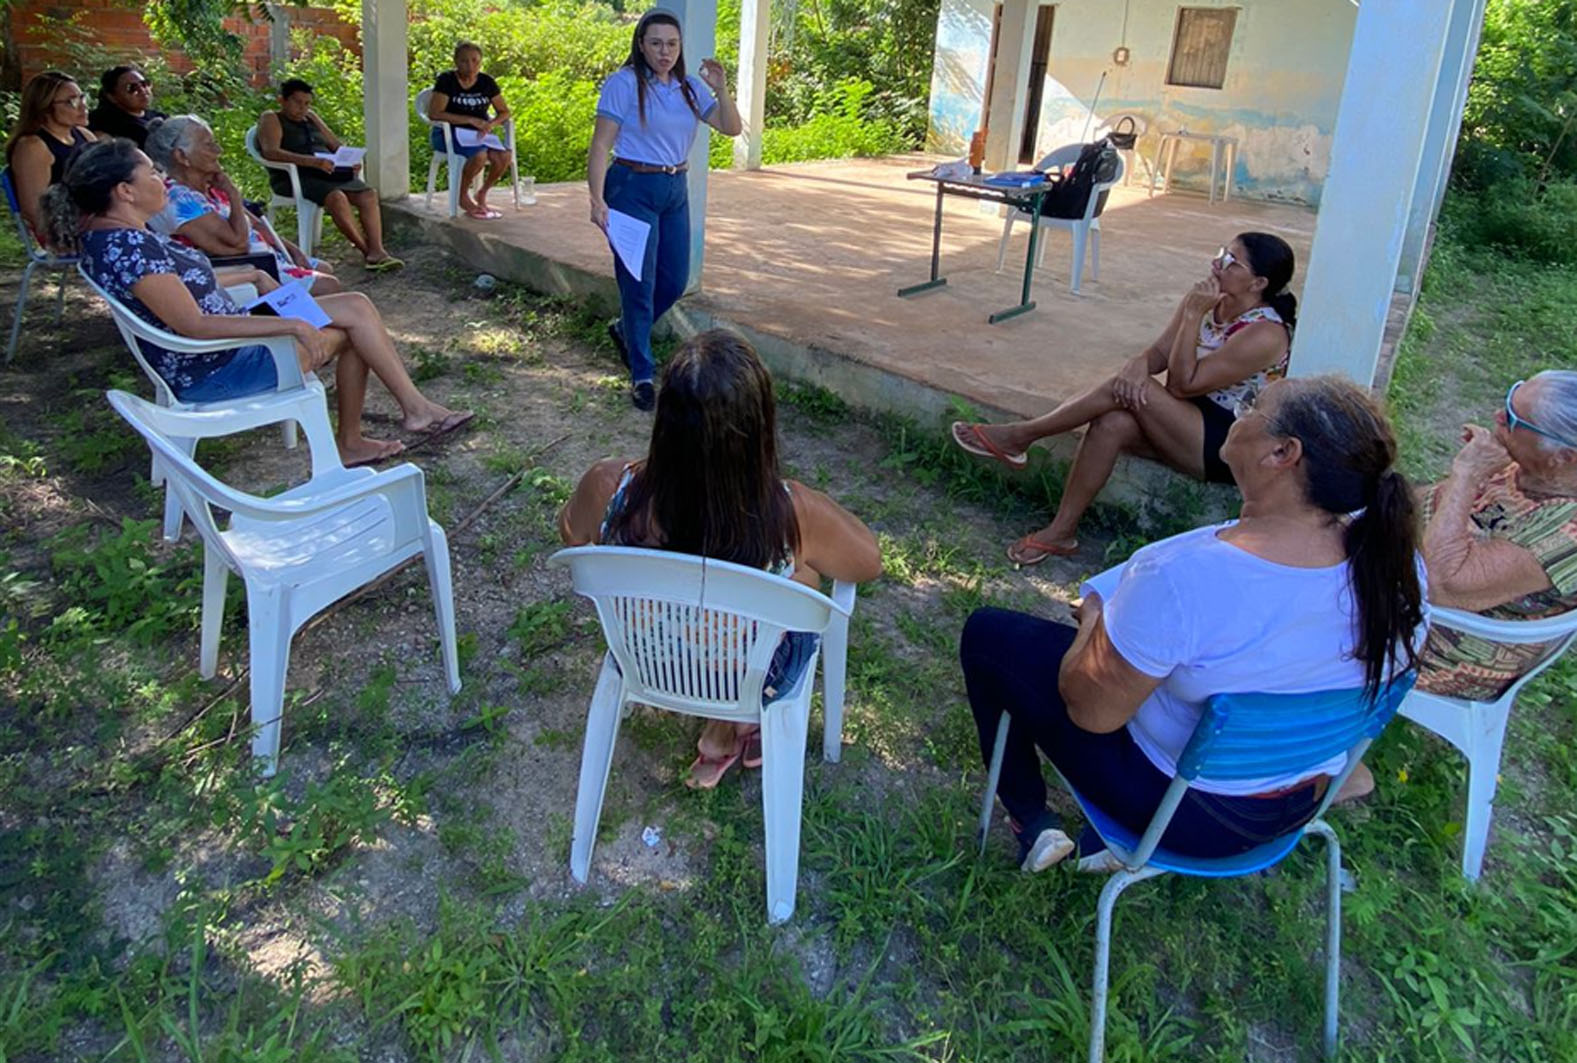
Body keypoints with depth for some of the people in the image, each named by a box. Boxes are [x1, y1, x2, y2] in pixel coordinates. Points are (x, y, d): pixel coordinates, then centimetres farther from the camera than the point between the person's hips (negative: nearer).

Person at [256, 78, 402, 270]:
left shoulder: (311, 117, 25)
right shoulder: (271, 119, 2)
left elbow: (336, 145, 26)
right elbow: (270, 152, -16)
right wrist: (312, 161, -30)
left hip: (328, 173, 7)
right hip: (293, 178, -7)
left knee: (369, 193, -18)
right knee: (337, 197, -34)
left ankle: (376, 251, -32)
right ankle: (366, 250, -29)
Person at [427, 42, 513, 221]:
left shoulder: (487, 82, 7)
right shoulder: (446, 80, -8)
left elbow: (504, 112, 11)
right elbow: (434, 113, -17)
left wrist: (491, 124, -13)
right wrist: (471, 120, -21)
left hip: (479, 133, 5)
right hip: (449, 133, -5)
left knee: (503, 156, -25)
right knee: (479, 155, -35)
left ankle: (482, 194, 1)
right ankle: (463, 197, -9)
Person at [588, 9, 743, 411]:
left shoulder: (690, 87, 8)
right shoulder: (624, 83, -9)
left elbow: (732, 128, 6)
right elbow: (601, 145, -11)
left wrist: (720, 89, -10)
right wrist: (597, 199, -20)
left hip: (676, 189, 6)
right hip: (633, 188, -6)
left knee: (675, 281, 11)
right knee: (639, 284, -3)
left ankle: (625, 330, 38)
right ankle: (642, 375, 9)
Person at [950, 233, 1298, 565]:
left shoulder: (1264, 334, -22)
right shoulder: (1207, 300, 2)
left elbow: (1182, 384, -23)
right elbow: (1159, 352, 0)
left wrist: (1192, 316, -28)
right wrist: (1137, 364, -24)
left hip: (1228, 448, -7)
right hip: (1189, 422, 7)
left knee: (1123, 392, -25)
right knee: (1112, 424, -23)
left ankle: (1020, 436, -13)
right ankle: (1061, 532, -20)